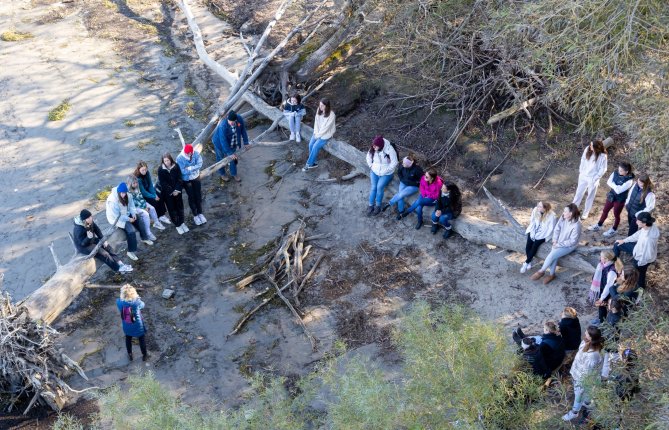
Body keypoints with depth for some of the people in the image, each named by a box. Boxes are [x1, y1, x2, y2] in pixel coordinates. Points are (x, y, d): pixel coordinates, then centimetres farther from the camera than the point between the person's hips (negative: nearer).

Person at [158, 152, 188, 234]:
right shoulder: (161, 170, -14)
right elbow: (163, 183, -13)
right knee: (172, 209, 6)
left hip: (177, 191, 2)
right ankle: (177, 225, 17)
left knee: (180, 206, 13)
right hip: (167, 193, -2)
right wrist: (171, 192, -15)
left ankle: (182, 222, 30)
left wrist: (177, 190, -15)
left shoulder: (176, 166, -8)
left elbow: (179, 179, -6)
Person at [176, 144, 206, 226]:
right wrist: (194, 168, -23)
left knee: (198, 195, 13)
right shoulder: (180, 158, -27)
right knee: (191, 197, 8)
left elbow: (199, 164, -21)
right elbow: (182, 171, -28)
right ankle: (195, 215, 25)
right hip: (186, 180, -3)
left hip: (196, 177, 3)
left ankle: (200, 213, 32)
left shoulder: (196, 154, -18)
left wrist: (190, 168, -31)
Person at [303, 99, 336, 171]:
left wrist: (318, 135, -15)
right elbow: (316, 122, 2)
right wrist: (316, 133, -8)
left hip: (326, 133, -6)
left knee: (315, 146, -19)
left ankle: (309, 164, -7)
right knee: (311, 144, -12)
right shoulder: (319, 111, -2)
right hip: (318, 132, 6)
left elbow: (326, 127, -21)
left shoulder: (331, 115, -22)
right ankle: (313, 163, -2)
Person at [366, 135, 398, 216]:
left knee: (379, 187, -16)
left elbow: (394, 163, -20)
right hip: (374, 171, 4)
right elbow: (369, 156, 11)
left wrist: (384, 172, -18)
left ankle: (378, 206, 0)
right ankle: (371, 206, 4)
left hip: (386, 173, -4)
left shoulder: (389, 150, -26)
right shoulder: (373, 149, -11)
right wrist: (371, 166, 0)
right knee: (373, 187, -6)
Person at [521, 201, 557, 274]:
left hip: (543, 234, -4)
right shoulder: (535, 210, -10)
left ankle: (526, 263, -7)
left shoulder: (551, 216, -24)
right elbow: (532, 222, 0)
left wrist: (539, 235, -20)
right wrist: (532, 233, -9)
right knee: (528, 244, -17)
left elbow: (550, 229, -19)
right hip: (534, 231, 4)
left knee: (535, 245, -22)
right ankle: (529, 262, -4)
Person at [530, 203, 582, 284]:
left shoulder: (576, 225, -29)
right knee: (554, 256, -15)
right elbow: (557, 229, 2)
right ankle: (552, 274, 5)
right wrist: (555, 240, -11)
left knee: (552, 255, -17)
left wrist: (559, 244, -20)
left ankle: (541, 271, 3)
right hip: (559, 242, 5)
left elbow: (572, 241, -23)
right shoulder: (563, 218, -11)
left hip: (569, 246, -5)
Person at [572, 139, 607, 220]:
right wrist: (581, 171, 4)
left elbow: (602, 170, -16)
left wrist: (595, 178, -14)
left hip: (593, 179, -4)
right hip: (583, 176, 4)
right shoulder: (588, 149, -14)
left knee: (590, 196, 15)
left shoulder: (603, 156, -25)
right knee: (579, 193, 19)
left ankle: (585, 212, 33)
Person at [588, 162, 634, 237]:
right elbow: (608, 182, -8)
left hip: (620, 199, -6)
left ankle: (613, 230, 33)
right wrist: (616, 186, -22)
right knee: (605, 211, 20)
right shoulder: (615, 173, -10)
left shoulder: (629, 180, -28)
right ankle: (598, 225, 39)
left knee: (616, 214, 13)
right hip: (611, 195, 6)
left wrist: (613, 185, -16)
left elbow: (618, 190, -29)